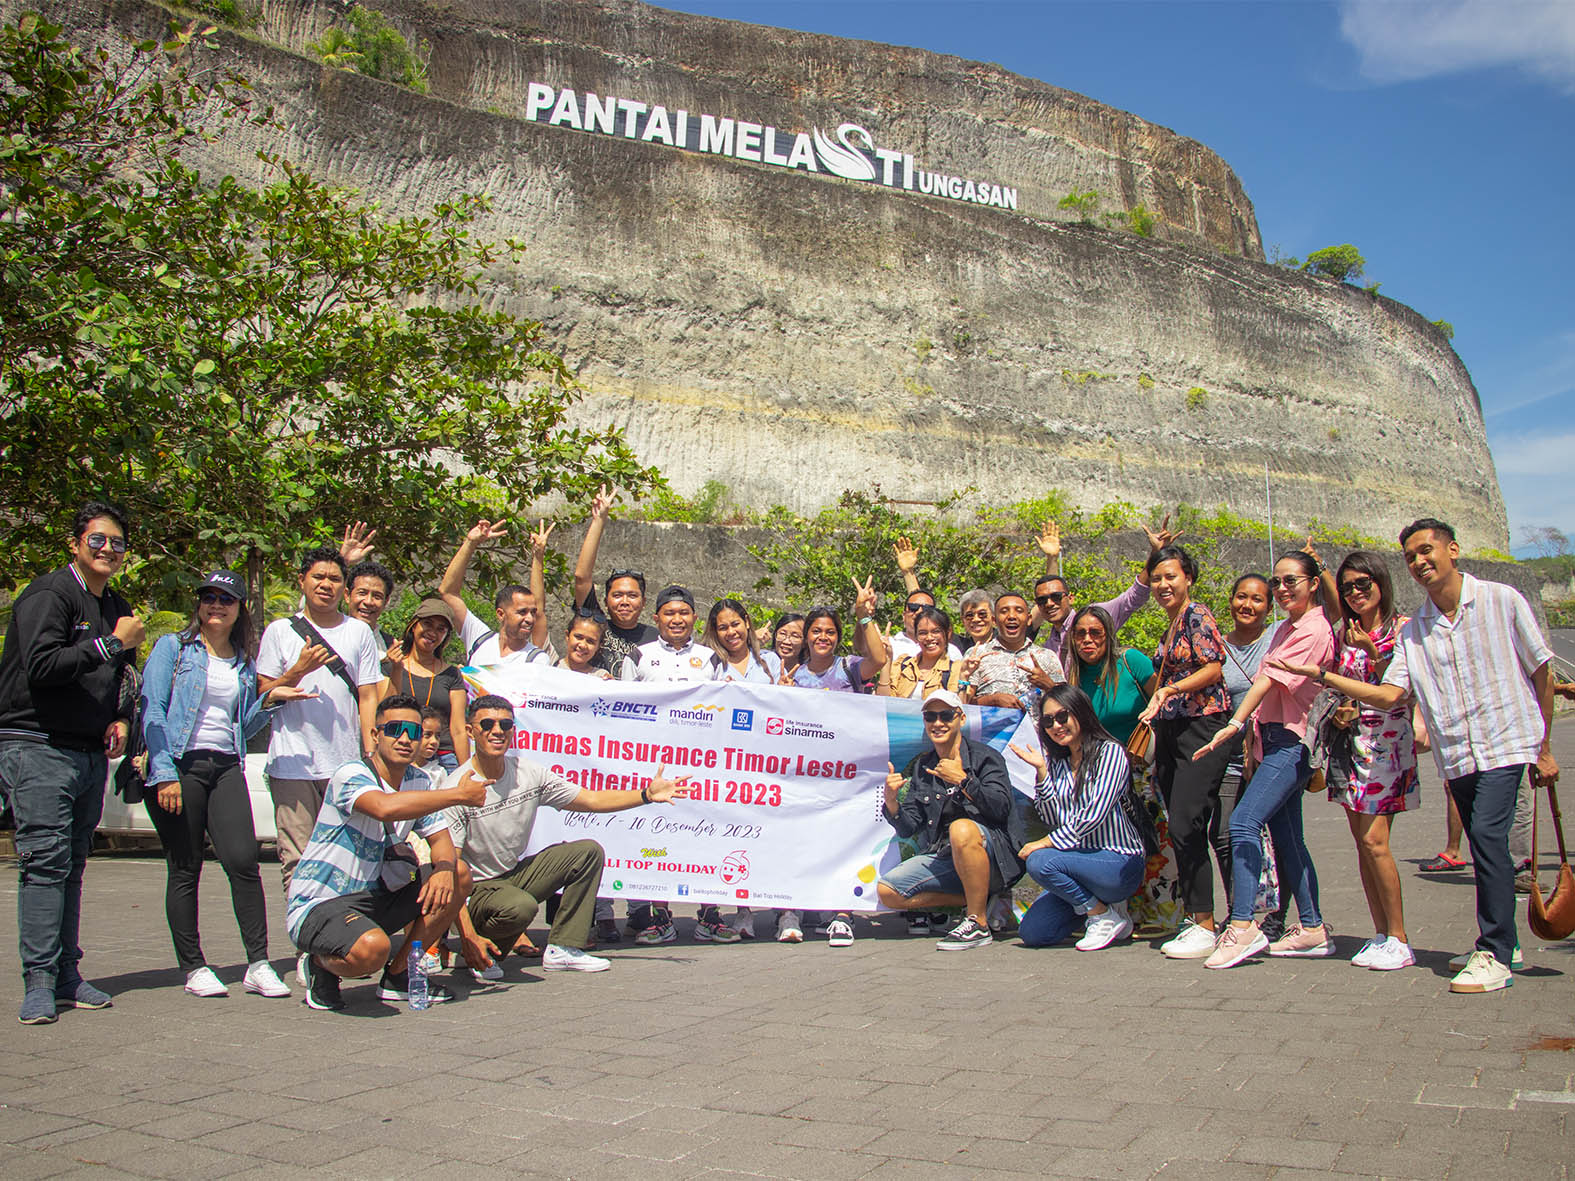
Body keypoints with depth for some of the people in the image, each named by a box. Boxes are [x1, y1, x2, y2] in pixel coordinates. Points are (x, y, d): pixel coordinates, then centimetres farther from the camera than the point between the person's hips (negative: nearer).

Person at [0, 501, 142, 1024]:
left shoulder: (117, 608, 17)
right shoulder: (48, 594, -8)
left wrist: (121, 718, 11)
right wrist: (111, 643, -19)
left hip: (92, 754, 7)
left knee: (73, 864, 9)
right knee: (45, 861, -10)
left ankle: (67, 976, 13)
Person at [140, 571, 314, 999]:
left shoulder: (244, 663, 17)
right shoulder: (173, 647, 4)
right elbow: (152, 710, -4)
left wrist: (269, 700, 1)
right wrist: (165, 773, -14)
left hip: (225, 768, 3)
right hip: (179, 766, -3)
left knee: (244, 860, -8)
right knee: (184, 870, 2)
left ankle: (258, 965, -4)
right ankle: (194, 968, 13)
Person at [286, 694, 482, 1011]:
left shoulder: (419, 782, 6)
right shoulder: (351, 774, -18)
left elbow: (441, 840, 7)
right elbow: (385, 807, -39)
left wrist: (444, 868, -19)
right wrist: (459, 795, -31)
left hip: (374, 897, 8)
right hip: (316, 905, -8)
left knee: (458, 876, -6)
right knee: (372, 948, -37)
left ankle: (398, 974, 4)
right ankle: (321, 965, 0)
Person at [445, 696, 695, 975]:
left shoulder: (529, 773, -2)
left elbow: (591, 800, 4)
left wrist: (647, 795, -11)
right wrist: (468, 936, -32)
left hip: (517, 873, 7)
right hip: (477, 889, -7)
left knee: (589, 852, -4)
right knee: (521, 906, -36)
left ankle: (561, 950, -6)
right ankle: (480, 953, -4)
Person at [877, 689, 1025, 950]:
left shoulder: (984, 756, -2)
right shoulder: (920, 768, 12)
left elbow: (1001, 808, -16)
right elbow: (908, 828, 6)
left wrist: (963, 780, -25)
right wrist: (891, 801, -13)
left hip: (994, 855, -6)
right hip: (943, 857, 6)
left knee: (961, 828, -37)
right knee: (886, 891, -11)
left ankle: (979, 924, -22)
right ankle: (976, 901, -3)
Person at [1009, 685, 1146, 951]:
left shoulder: (1109, 752, -8)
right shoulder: (1055, 762, 10)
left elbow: (1094, 814, -18)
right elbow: (1053, 819, 3)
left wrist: (1047, 843, -18)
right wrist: (1041, 770, -5)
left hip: (1120, 862, -7)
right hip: (1082, 860, 7)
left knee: (1040, 861, -29)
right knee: (1032, 933, -5)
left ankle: (1106, 916, -8)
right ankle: (1099, 902, 16)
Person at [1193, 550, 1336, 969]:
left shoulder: (1314, 629, -9)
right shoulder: (1286, 628, 19)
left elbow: (1270, 679, -20)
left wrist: (1235, 723, -28)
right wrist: (1252, 736, 9)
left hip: (1292, 741, -10)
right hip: (1273, 739, 10)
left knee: (1244, 822, -19)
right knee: (1286, 837, 11)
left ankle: (1243, 927, -20)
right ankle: (1313, 929, 19)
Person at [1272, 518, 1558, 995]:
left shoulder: (1501, 601, -2)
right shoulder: (1413, 630, 8)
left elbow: (1541, 672, 3)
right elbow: (1390, 694, 0)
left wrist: (1545, 748, 2)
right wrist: (1321, 676, -8)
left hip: (1506, 744, -5)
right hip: (1456, 756, 5)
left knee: (1487, 835, -18)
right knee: (1485, 848, 11)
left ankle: (1494, 956, -14)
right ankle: (1500, 945, 24)